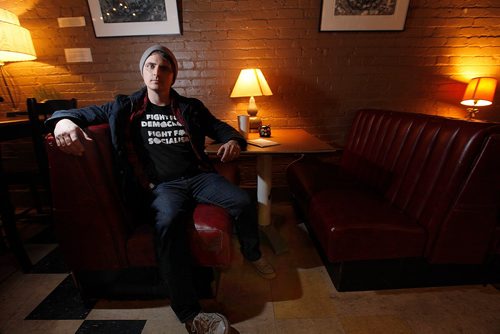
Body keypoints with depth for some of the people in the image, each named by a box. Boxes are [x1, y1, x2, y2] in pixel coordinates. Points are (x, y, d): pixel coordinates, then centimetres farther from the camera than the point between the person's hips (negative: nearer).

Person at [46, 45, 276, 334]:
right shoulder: (127, 108, 14)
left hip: (199, 176, 2)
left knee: (245, 203, -22)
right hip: (163, 185, -1)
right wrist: (63, 119, -11)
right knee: (167, 223, -35)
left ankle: (252, 254, 10)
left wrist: (234, 141, -5)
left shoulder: (191, 107, 17)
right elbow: (84, 113, 15)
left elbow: (220, 127, 19)